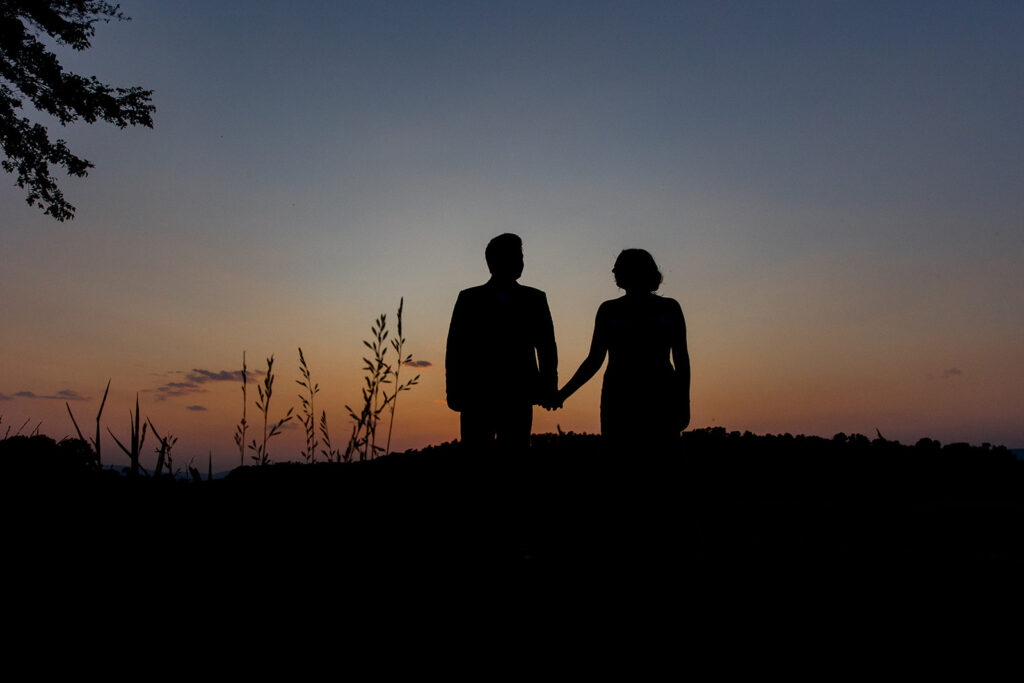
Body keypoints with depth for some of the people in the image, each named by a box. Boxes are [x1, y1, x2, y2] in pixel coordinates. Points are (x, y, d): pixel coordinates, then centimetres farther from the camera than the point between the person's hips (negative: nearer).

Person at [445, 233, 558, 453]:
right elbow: (455, 348, 6)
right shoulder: (469, 299, 9)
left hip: (518, 399, 1)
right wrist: (454, 392, -3)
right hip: (476, 398, -1)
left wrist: (548, 388, -1)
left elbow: (547, 347, 11)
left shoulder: (534, 299, 12)